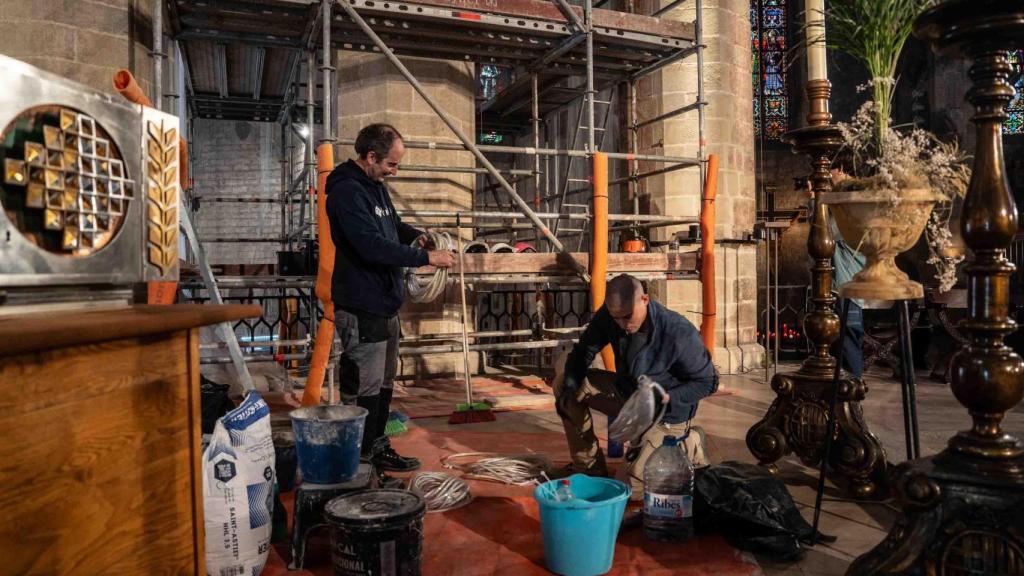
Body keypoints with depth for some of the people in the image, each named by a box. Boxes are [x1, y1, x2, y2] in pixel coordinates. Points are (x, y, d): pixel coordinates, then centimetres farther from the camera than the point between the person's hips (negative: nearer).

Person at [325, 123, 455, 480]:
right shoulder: (347, 192, -18)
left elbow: (392, 224, 29)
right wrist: (425, 257, -21)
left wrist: (416, 236, 7)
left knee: (384, 383, 19)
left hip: (385, 304, 11)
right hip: (361, 309, -10)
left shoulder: (375, 187, 14)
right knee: (363, 390, -3)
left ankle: (378, 450, 32)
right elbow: (373, 246, -27)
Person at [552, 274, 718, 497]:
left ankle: (687, 448, 11)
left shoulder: (679, 333, -30)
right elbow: (583, 351, -3)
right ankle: (590, 468, 3)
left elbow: (708, 382, -18)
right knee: (562, 382, -7)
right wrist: (569, 387, -21)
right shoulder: (607, 316, -15)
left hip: (666, 414, -6)